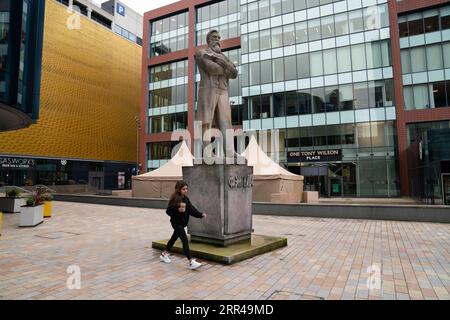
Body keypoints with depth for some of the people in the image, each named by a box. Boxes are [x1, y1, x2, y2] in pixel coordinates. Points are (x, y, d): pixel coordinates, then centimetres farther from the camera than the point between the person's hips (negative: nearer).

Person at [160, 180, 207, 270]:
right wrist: (178, 210, -30)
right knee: (185, 240, -13)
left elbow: (192, 209, -1)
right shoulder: (174, 199, -17)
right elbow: (168, 211, -16)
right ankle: (191, 262, -13)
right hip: (176, 223, -8)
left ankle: (164, 254, 43)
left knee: (174, 238, 23)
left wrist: (201, 214, -13)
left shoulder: (186, 199, 3)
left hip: (182, 223, 8)